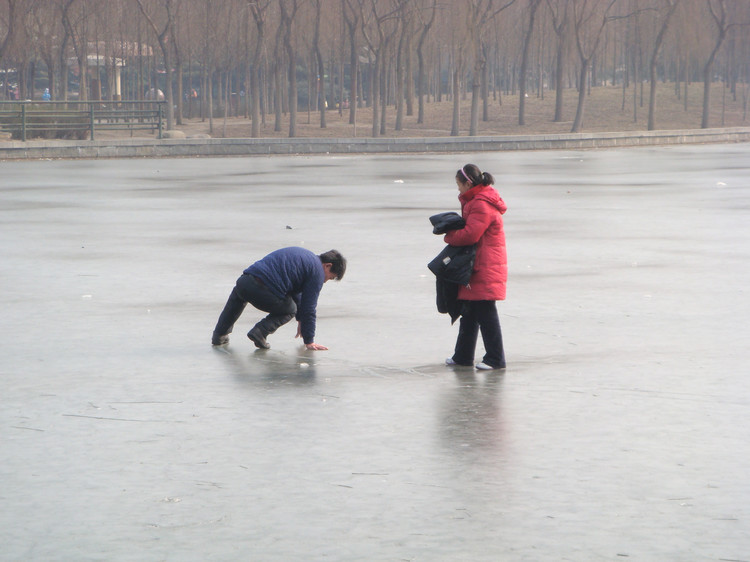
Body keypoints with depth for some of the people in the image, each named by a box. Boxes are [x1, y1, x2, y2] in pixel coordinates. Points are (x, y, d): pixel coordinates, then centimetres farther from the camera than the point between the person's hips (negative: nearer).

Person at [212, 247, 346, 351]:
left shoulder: (305, 256, 31)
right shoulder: (318, 272, 4)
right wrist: (309, 341, 10)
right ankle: (260, 331, -1)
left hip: (244, 279, 7)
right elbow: (309, 308, 3)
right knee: (289, 310, 22)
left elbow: (296, 292, 43)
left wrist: (301, 320, 50)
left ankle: (219, 334, 37)